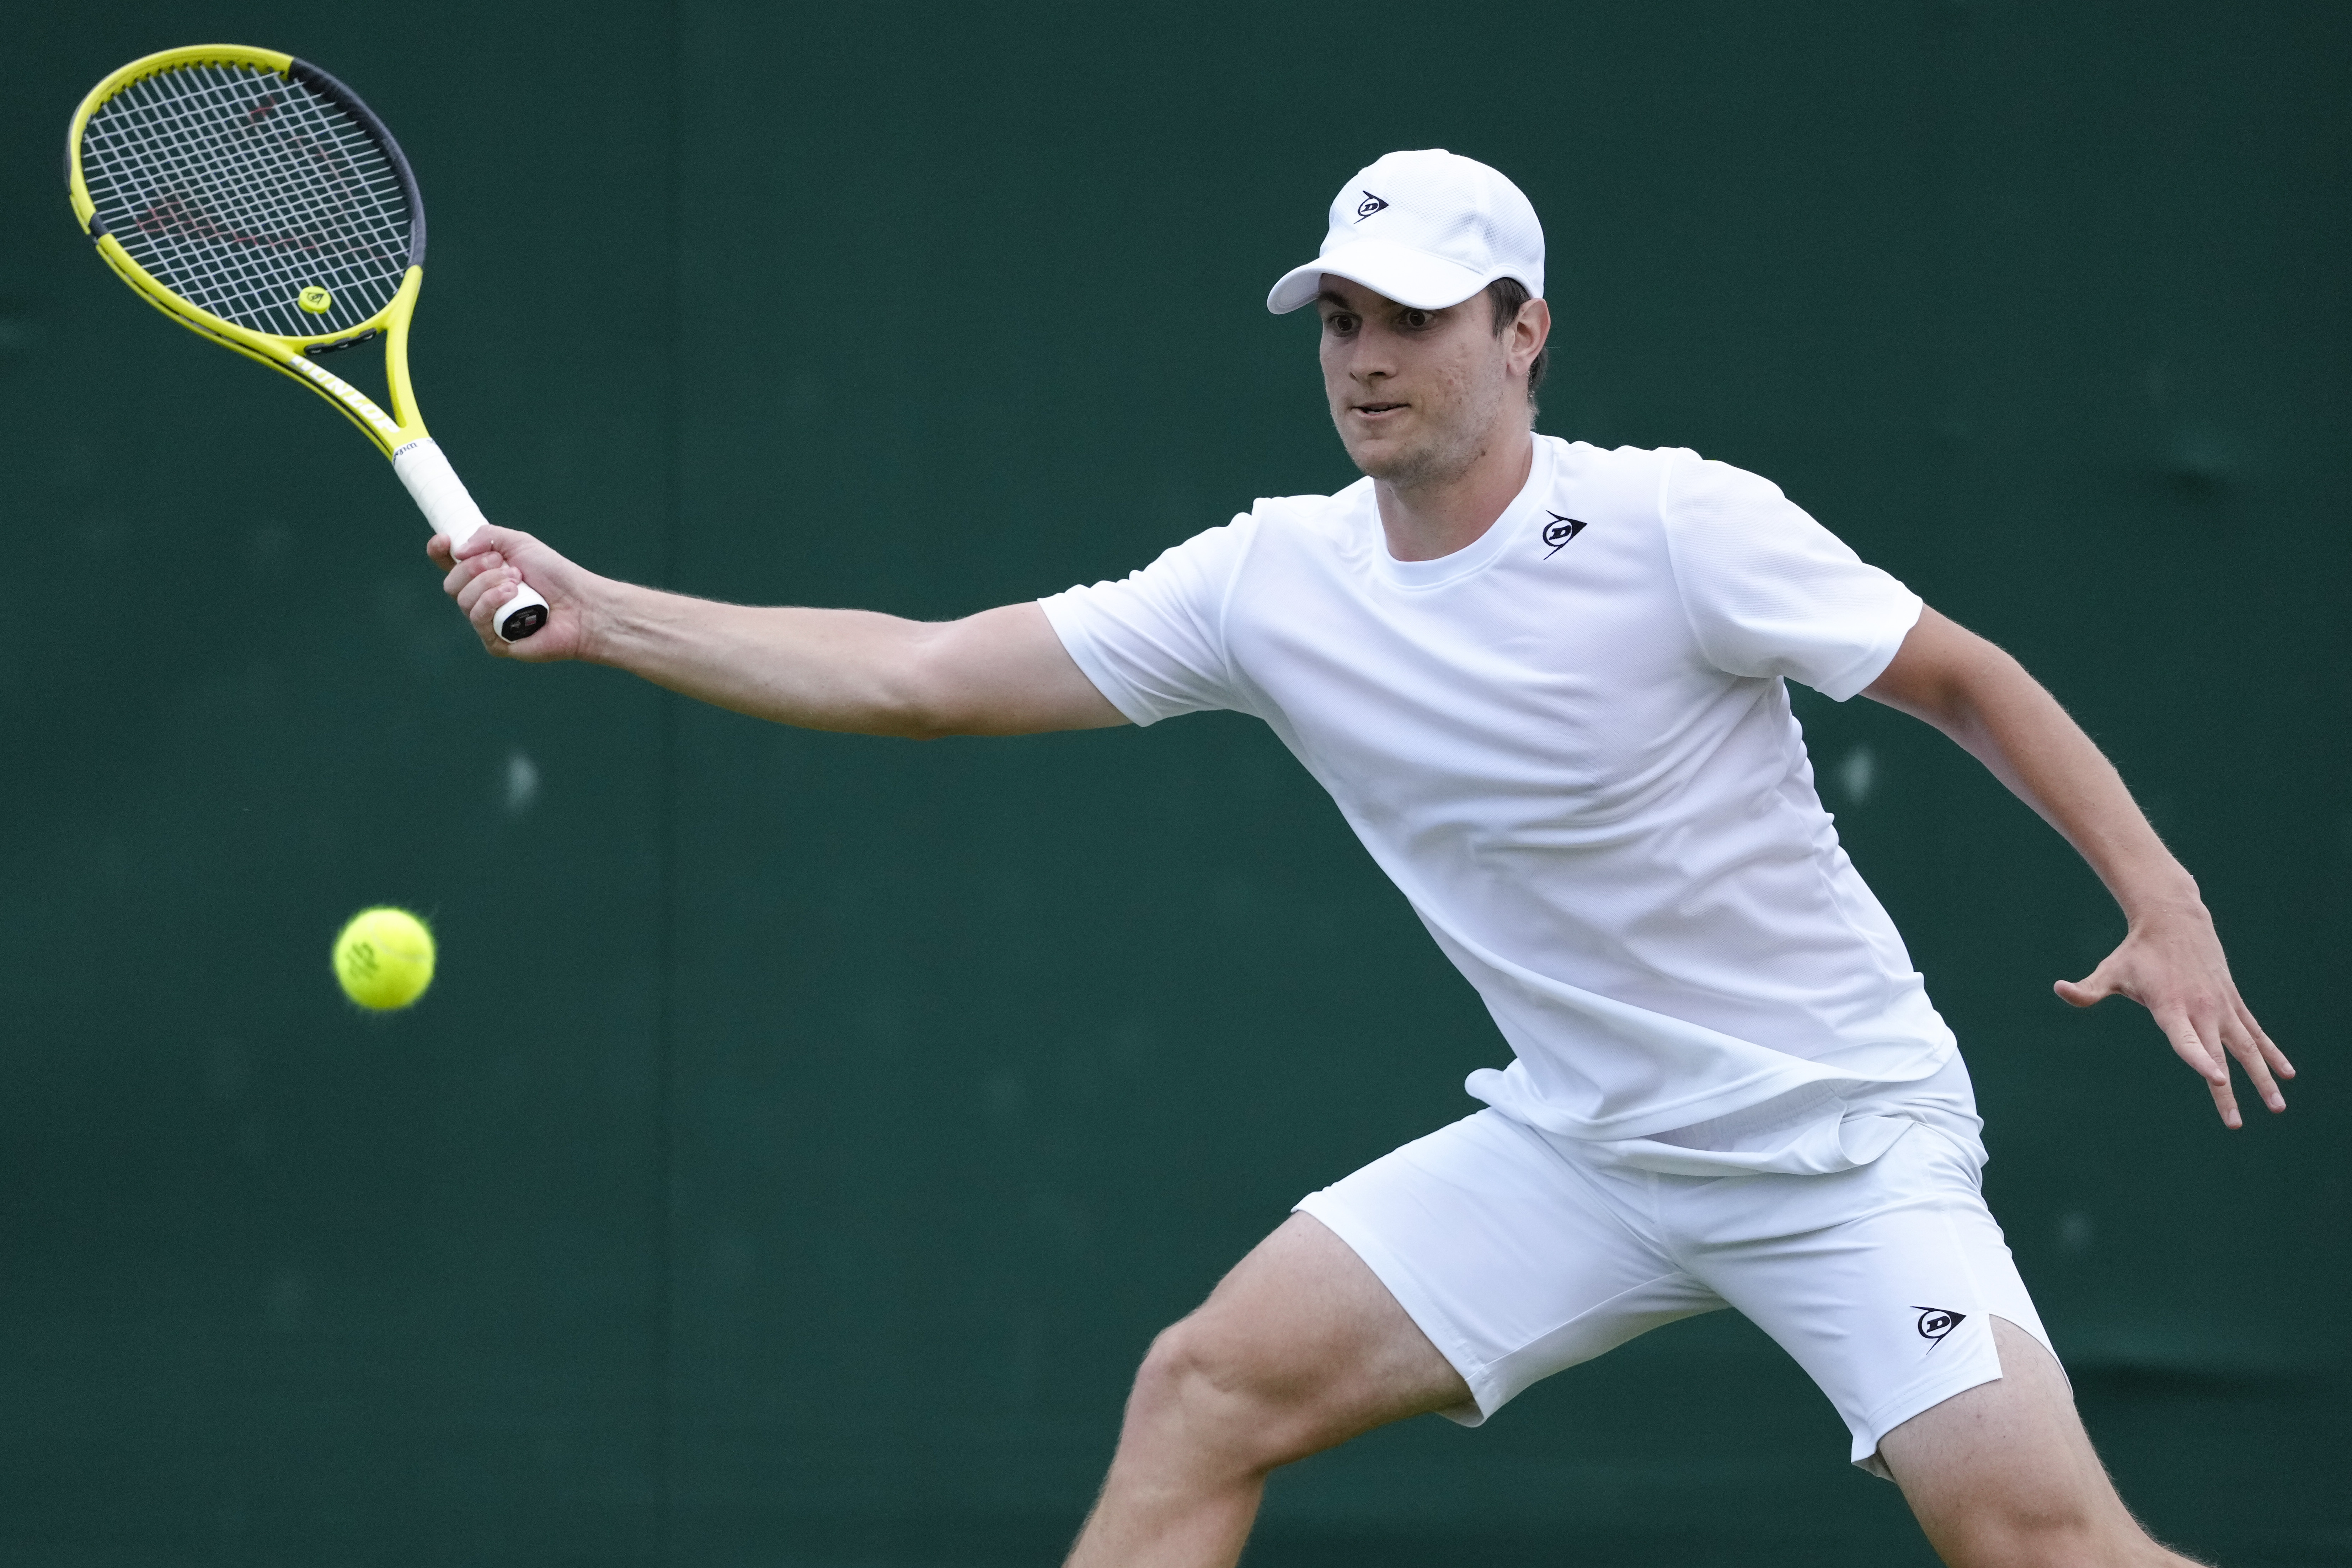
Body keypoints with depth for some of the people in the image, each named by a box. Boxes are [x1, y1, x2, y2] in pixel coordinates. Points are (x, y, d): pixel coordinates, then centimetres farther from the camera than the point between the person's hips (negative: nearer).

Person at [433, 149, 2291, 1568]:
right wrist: (594, 612, -6)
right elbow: (917, 676, -1)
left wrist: (2166, 902, -16)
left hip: (1840, 1137, -5)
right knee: (1211, 1388, -5)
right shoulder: (1272, 580, -2)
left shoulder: (1678, 526, -16)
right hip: (1581, 1138, 5)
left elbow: (1968, 679, -7)